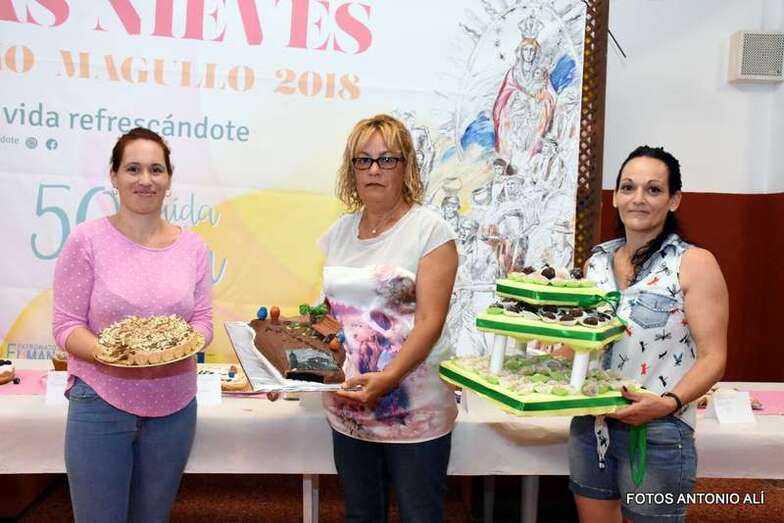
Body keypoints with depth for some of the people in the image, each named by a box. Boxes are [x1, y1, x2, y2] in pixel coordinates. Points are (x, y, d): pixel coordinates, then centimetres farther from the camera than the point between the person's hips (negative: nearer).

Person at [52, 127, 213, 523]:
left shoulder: (192, 247, 2)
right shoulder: (87, 240, -7)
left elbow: (203, 320, 5)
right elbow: (66, 325, -6)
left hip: (174, 404, 3)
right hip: (100, 404, -3)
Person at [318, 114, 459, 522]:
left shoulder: (429, 230, -8)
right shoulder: (339, 232, 9)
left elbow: (430, 321, -15)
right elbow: (324, 311, 13)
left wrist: (387, 379, -27)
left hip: (413, 410, -5)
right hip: (347, 407, 5)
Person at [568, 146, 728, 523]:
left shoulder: (694, 263, -8)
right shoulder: (597, 260, 6)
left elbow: (712, 357, -11)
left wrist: (670, 403, -27)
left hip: (657, 432, -4)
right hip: (589, 425, 5)